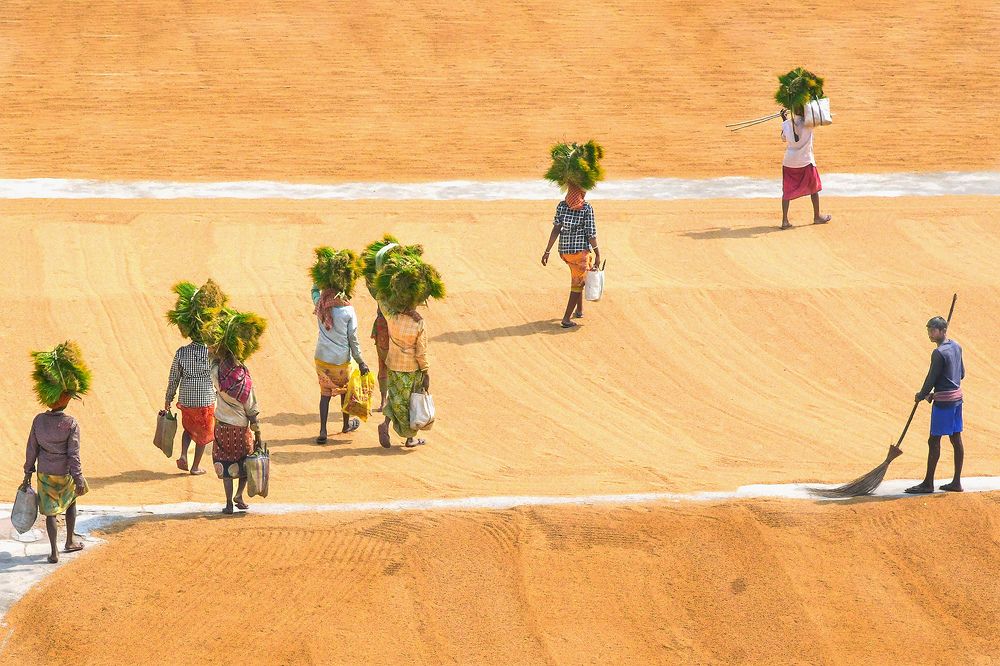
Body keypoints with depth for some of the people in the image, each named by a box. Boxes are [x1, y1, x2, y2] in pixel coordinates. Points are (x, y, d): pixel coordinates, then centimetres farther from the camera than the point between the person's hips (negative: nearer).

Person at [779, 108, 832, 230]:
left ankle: (785, 220, -5)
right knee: (814, 188, 18)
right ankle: (817, 216, 30)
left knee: (787, 191, 6)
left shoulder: (787, 124, -4)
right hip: (806, 161, -2)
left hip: (789, 161, 2)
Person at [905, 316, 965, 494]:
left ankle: (928, 483, -1)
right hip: (957, 396, 9)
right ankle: (957, 482, 14)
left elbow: (931, 379, -14)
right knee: (956, 439, 11)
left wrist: (921, 396, 4)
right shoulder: (956, 347, 8)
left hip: (943, 401, -9)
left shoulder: (939, 354, -18)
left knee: (934, 441, -3)